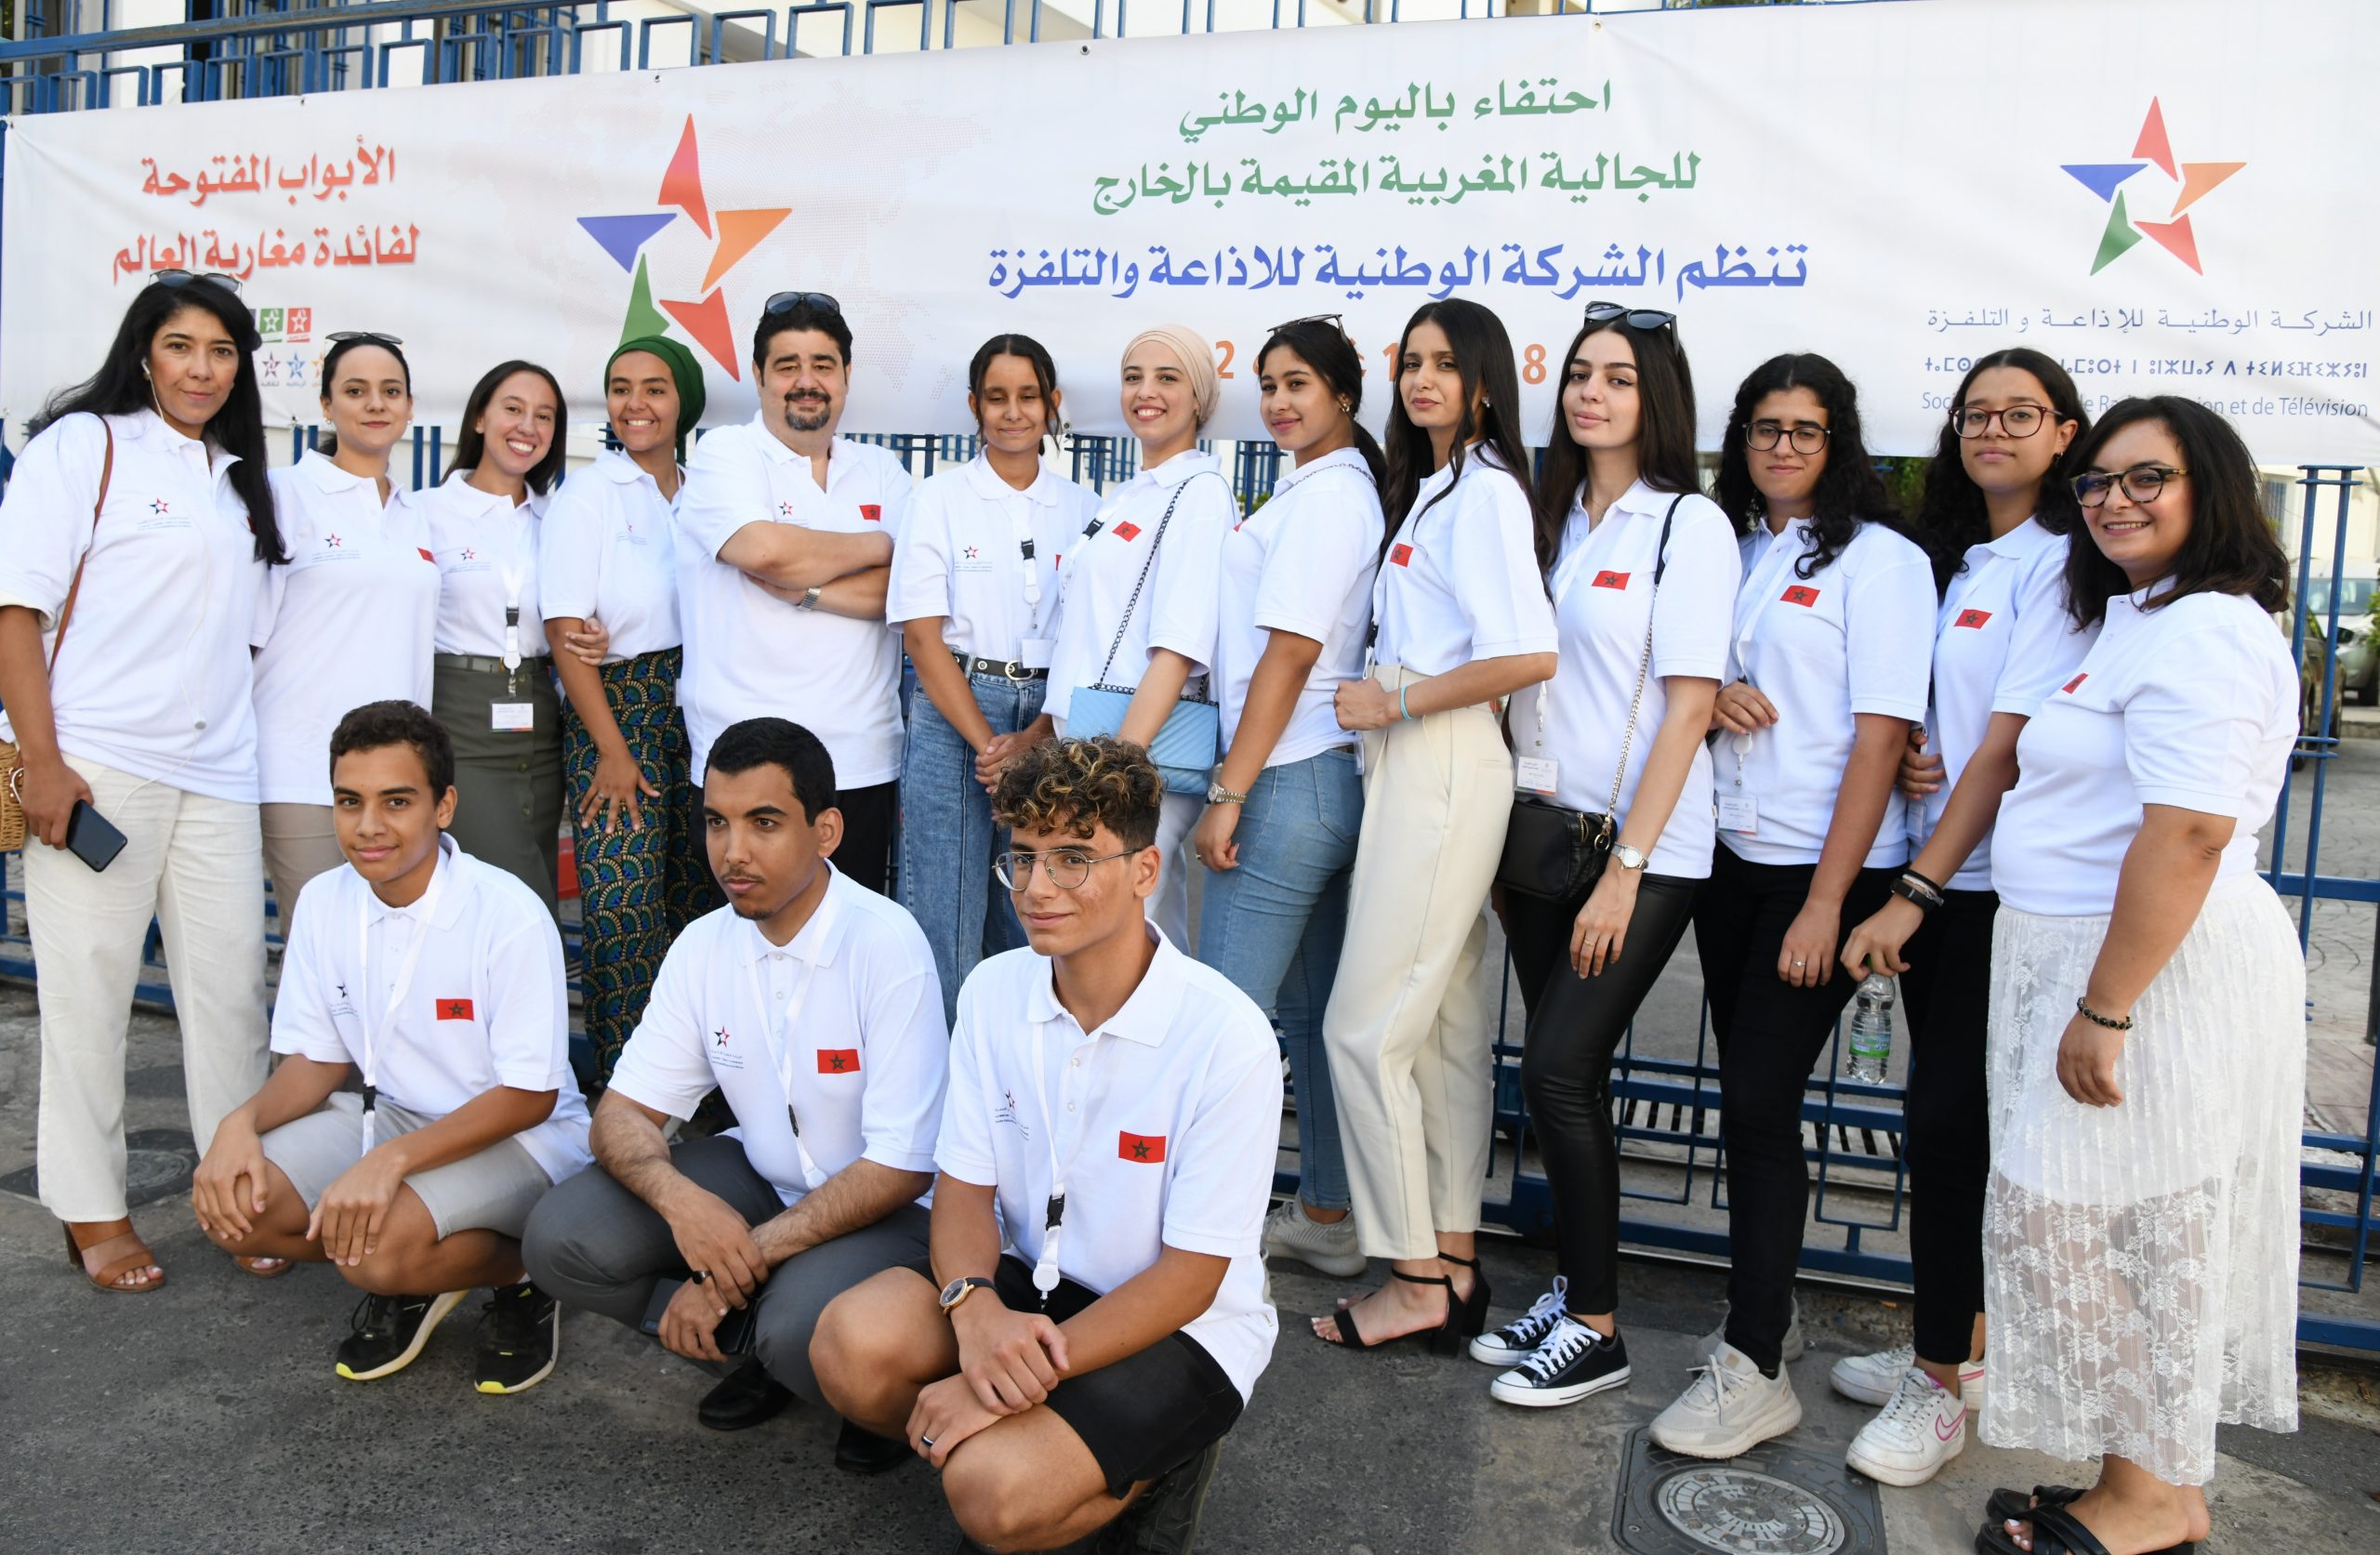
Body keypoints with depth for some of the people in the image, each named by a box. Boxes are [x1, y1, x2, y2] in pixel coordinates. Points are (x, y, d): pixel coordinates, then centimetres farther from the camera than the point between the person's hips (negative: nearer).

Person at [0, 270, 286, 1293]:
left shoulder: (238, 479, 19)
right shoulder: (86, 444, 0)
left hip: (215, 767, 5)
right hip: (94, 765, -5)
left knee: (231, 978, 3)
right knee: (90, 987, 2)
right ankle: (92, 1214, 14)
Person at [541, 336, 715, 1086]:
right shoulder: (585, 496, 1)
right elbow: (566, 631, -6)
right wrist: (612, 750, -12)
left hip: (702, 713, 4)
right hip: (615, 709, -4)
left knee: (698, 901, 5)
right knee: (625, 912, -7)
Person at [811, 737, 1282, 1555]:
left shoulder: (1226, 1037, -23)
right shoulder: (993, 991, -5)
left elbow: (1190, 1277, -18)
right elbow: (966, 1186, 0)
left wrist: (1021, 1375, -25)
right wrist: (976, 1306, -23)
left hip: (1183, 1324, -5)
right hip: (1029, 1280, 5)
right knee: (853, 1346, -22)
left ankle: (1154, 1463, 5)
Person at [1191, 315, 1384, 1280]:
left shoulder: (1323, 493, -11)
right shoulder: (1343, 489, 18)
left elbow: (1289, 654, -16)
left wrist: (1229, 793, -15)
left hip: (1289, 779, -10)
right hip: (1328, 777, 10)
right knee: (1311, 1011, 15)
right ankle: (1326, 1219, 25)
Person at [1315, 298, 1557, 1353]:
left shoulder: (1484, 491, -11)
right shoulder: (1427, 487, 19)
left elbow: (1529, 654, -21)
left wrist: (1397, 700, -14)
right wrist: (1388, 706, 7)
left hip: (1443, 767, -10)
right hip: (1414, 766, 10)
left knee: (1366, 1024, -7)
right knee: (1447, 1025, 12)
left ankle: (1415, 1280, 4)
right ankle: (1452, 1262, 21)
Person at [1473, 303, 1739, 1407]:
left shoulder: (1689, 524, -6)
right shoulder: (1557, 517, 13)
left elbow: (1689, 704, -12)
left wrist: (1626, 869, -15)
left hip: (1643, 849, -6)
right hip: (1546, 834, 6)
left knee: (1557, 1070, -10)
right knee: (1565, 1076, 10)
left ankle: (1596, 1329, 6)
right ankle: (1569, 1292, 23)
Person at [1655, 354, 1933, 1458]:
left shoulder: (1877, 557, -5)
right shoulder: (1734, 550, 14)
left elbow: (1880, 737, -12)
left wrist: (1826, 902, -16)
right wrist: (1708, 697, -5)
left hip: (1824, 870, -6)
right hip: (1731, 859, 6)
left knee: (1760, 1103, -8)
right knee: (1744, 1095, 11)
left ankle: (1754, 1371, 0)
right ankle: (1766, 1307, 26)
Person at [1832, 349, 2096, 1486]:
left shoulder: (2055, 564, -10)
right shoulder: (1951, 558, 15)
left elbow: (2008, 744, -16)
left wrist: (1913, 894, -17)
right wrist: (1905, 749, -2)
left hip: (1998, 883, -7)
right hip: (1938, 874, 7)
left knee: (1947, 1123, -4)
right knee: (1947, 1116, 13)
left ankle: (1939, 1390, 9)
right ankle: (1958, 1346, 27)